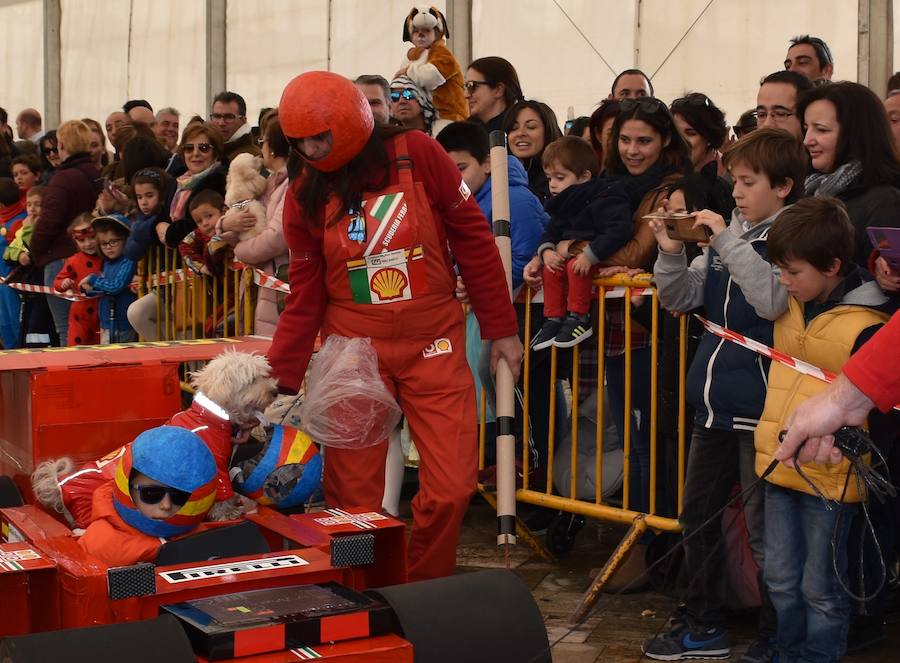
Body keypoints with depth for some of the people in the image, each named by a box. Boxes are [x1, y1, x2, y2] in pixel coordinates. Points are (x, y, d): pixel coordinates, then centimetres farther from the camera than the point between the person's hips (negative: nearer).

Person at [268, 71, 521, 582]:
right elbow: (305, 297, 5)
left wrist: (501, 328, 1)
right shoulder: (305, 197, 1)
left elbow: (474, 238, -1)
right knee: (353, 498, -1)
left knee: (452, 487, -5)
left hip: (434, 347, -1)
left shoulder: (417, 155, -6)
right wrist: (280, 382, 0)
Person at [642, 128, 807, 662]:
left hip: (760, 409, -8)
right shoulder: (728, 237, 8)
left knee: (763, 528, 2)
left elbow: (773, 300, -28)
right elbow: (680, 299, 11)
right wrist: (672, 253, -6)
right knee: (698, 516, 17)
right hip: (714, 402, 8)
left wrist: (727, 240, -25)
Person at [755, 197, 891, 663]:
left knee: (820, 590, 7)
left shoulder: (865, 328, -19)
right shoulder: (790, 305, 0)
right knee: (781, 581, 18)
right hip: (780, 464, 7)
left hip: (828, 476, -7)